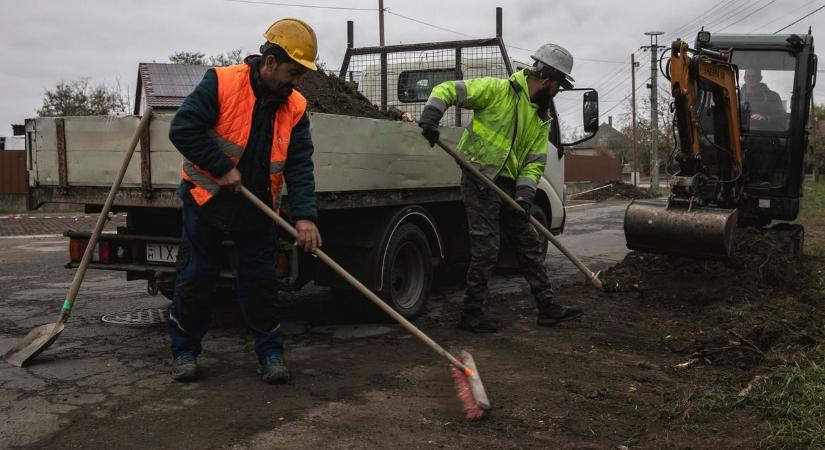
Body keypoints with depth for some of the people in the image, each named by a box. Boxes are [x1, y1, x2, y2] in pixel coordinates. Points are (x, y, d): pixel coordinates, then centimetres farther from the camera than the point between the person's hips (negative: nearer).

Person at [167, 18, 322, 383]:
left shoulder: (295, 107, -6)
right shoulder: (221, 83, -18)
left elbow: (300, 166, -11)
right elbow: (182, 129, -20)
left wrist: (304, 216, -23)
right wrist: (221, 169, -22)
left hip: (258, 209, 3)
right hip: (206, 201, -3)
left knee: (261, 281, 4)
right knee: (195, 279, 5)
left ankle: (270, 352, 16)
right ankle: (184, 350, 21)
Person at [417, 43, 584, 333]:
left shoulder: (541, 119, 12)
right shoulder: (497, 90, -9)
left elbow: (535, 161, 7)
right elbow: (447, 90, -11)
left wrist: (525, 193, -10)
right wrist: (430, 115, -28)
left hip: (508, 185, 8)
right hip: (480, 181, -8)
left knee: (529, 245, 12)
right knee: (486, 249, -7)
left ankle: (548, 309, 23)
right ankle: (471, 314, 6)